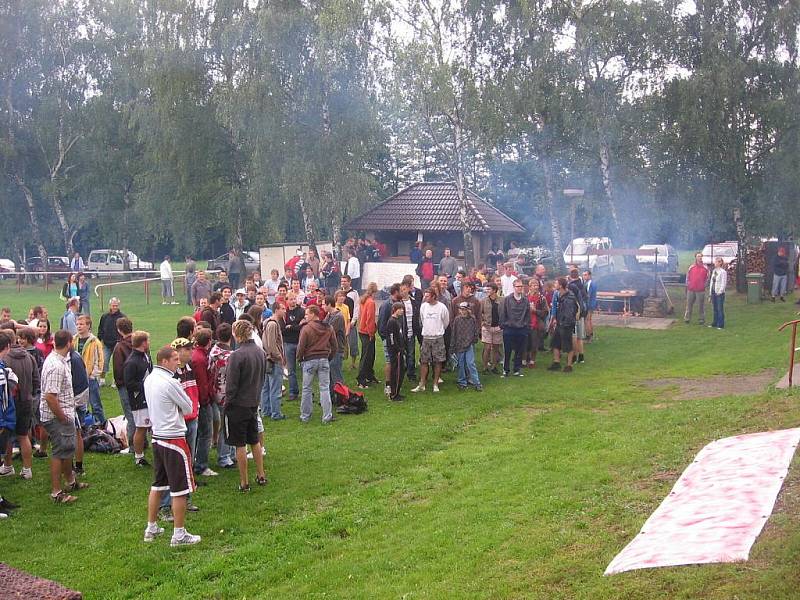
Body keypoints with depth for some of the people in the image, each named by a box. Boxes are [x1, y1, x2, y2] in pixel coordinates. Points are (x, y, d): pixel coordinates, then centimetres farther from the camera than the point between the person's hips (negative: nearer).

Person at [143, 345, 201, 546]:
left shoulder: (149, 379, 7)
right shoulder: (170, 382, -19)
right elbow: (188, 408, -10)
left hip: (157, 437, 9)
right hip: (174, 438, -9)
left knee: (157, 485, 18)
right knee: (180, 489, 0)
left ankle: (151, 528, 27)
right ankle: (179, 535, 6)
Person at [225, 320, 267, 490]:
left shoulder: (236, 355, -21)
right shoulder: (261, 352, 1)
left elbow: (231, 385, -17)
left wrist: (227, 401, -3)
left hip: (238, 405, -7)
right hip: (254, 403, 7)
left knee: (240, 444, 4)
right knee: (255, 441, 20)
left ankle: (244, 483, 11)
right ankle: (261, 475, 28)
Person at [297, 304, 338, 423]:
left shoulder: (306, 329, -12)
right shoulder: (329, 328, 2)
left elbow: (301, 347, -11)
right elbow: (335, 347, 6)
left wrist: (300, 359, 5)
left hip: (309, 360, -3)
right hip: (324, 360, 3)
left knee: (307, 389, 8)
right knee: (325, 388, 6)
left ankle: (305, 416, 15)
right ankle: (327, 416, 6)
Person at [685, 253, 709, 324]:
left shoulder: (705, 268, 3)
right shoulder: (691, 267, 5)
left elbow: (707, 278, 10)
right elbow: (687, 276, 11)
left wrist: (704, 285, 5)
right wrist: (687, 284, 9)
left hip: (701, 290, -1)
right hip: (691, 289, 1)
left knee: (701, 305, 1)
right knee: (689, 304, 6)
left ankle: (701, 319, 8)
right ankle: (687, 318, 13)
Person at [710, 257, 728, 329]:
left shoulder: (723, 272, -9)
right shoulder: (714, 271, 14)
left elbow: (724, 283, -12)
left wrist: (720, 292, -15)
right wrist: (710, 293, 15)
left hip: (719, 293, -7)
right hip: (713, 292, 7)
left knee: (720, 309, -3)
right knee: (715, 309, 11)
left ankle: (720, 324, 1)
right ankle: (715, 323, 17)